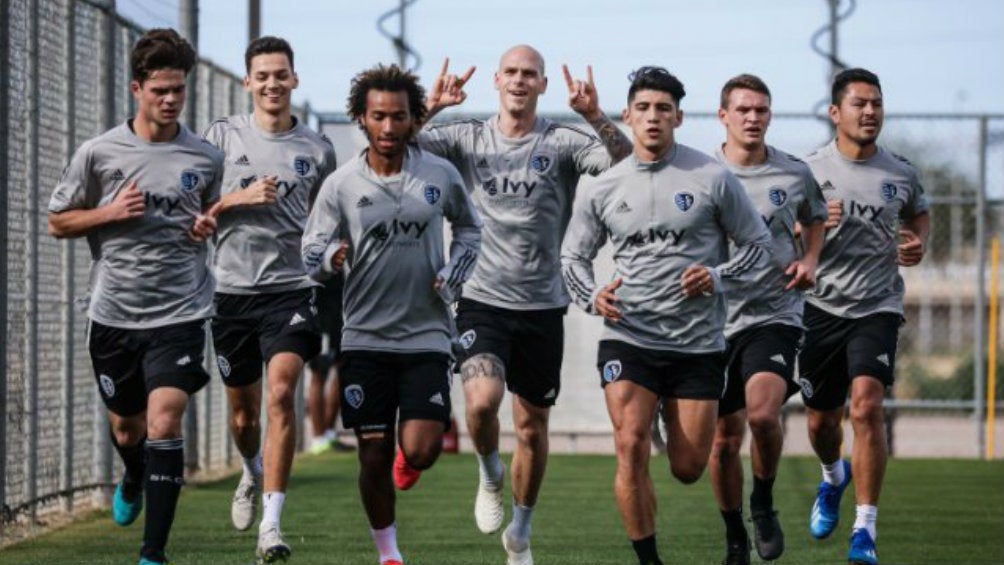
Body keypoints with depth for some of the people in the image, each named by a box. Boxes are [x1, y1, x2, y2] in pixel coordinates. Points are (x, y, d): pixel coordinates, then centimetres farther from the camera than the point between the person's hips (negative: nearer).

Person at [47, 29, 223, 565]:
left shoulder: (206, 158, 1)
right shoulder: (98, 152, -3)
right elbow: (57, 221, 5)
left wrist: (208, 225, -3)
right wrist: (111, 212, -11)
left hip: (179, 314, -1)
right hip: (114, 313, 1)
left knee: (164, 421, -17)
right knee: (126, 425, 17)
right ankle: (133, 481, 54)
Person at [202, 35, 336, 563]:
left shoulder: (317, 148, 6)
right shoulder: (223, 135, 3)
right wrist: (239, 199, -13)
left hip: (291, 288, -1)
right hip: (233, 288, 1)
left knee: (281, 392, -20)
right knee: (243, 411, 10)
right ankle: (254, 474, 46)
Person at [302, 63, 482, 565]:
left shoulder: (440, 175, 1)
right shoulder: (340, 185, -3)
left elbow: (469, 227, 19)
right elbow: (310, 254, 1)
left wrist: (453, 274, 3)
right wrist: (331, 257, -22)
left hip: (427, 334, 0)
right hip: (365, 338, 0)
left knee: (418, 452, -12)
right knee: (374, 457, 1)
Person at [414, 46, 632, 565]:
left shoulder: (562, 143, -1)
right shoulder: (467, 139, 3)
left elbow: (628, 162, -14)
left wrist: (595, 117, -30)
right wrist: (431, 107, -23)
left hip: (542, 306, 1)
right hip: (482, 301, -1)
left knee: (532, 426, 9)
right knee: (482, 400, -24)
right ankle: (489, 476, 9)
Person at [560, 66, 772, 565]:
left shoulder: (713, 178, -2)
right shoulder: (600, 188, 3)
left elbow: (757, 243, 5)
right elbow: (573, 255, 13)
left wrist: (718, 276, -12)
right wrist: (592, 295, -8)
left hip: (698, 343, 0)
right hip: (628, 337, 1)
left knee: (688, 469, 3)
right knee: (630, 449, -17)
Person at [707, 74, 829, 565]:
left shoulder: (795, 174, 2)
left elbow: (815, 217, 22)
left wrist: (809, 260, 5)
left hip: (775, 315, -1)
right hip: (715, 318, 1)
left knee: (763, 412, -25)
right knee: (724, 438, 6)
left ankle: (763, 504, 2)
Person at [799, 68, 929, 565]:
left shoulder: (901, 174, 2)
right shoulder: (809, 170, -3)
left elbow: (919, 212, 23)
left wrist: (919, 243, 1)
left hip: (877, 306, -1)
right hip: (822, 306, 1)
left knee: (866, 405, -20)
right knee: (821, 420, 11)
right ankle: (834, 477, 49)